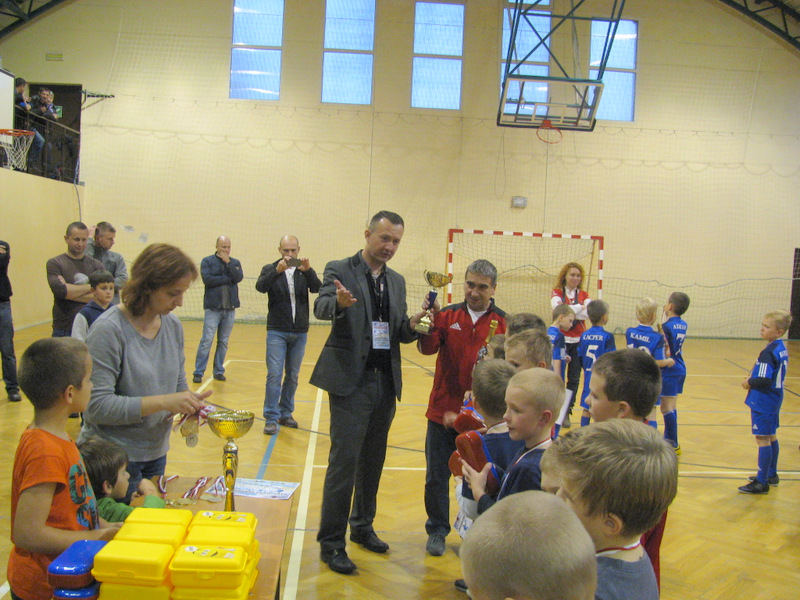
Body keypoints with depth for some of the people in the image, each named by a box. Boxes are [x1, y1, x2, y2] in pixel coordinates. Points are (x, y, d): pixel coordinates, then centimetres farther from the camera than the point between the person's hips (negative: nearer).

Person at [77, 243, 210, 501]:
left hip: (156, 454, 7)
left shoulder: (173, 325, 1)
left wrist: (190, 404, -11)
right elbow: (98, 406, -23)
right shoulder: (109, 330, -19)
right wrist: (164, 402, -26)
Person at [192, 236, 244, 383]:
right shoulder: (207, 261, 2)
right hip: (213, 308, -3)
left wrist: (228, 262, -10)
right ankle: (198, 372, 0)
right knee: (206, 341, -6)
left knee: (223, 342, 8)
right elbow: (207, 279, -13)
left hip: (230, 309, 3)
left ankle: (219, 371, 17)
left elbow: (239, 278, -7)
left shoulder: (235, 263, 11)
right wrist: (228, 278, -8)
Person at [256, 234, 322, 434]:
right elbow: (261, 287, -18)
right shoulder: (271, 269, 1)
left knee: (293, 376, 11)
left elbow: (317, 289, -12)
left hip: (300, 332, 3)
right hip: (277, 331, -2)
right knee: (274, 375, -6)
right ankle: (271, 418, 0)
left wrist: (308, 271, -30)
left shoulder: (304, 271, 5)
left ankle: (286, 413, 24)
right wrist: (277, 271, -33)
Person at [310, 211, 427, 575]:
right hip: (350, 381, -6)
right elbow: (321, 307, -22)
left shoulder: (397, 281, 13)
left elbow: (399, 334, 11)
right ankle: (331, 543, 9)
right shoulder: (340, 270, -4)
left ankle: (362, 527, 33)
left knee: (373, 462, 16)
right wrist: (338, 302, -44)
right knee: (344, 462, -4)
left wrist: (411, 325, -12)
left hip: (385, 382, 6)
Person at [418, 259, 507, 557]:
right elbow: (428, 348, -10)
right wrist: (429, 322, -27)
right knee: (436, 476, 9)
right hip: (442, 411, 1)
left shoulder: (503, 323, 0)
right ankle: (438, 530, 26)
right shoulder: (448, 315, 3)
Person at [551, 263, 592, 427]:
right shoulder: (557, 293, 2)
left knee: (574, 378, 4)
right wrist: (579, 307, -17)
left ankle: (567, 411, 14)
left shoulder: (584, 295, 8)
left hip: (578, 341, 2)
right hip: (560, 339, -2)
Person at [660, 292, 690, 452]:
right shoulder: (683, 325, 7)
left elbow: (664, 354, -21)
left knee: (667, 408, -1)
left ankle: (673, 444, 5)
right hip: (680, 369, 8)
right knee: (671, 407, 16)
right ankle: (668, 440, 24)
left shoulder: (667, 326, -17)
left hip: (669, 371, -8)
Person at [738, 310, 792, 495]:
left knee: (763, 439, -4)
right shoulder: (782, 349, 6)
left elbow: (764, 381, -27)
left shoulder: (768, 353, -22)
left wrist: (749, 383, -9)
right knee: (771, 437, 19)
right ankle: (771, 474, 32)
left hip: (763, 401, -10)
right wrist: (753, 378, 9)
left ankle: (762, 482, 0)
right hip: (775, 398, 10)